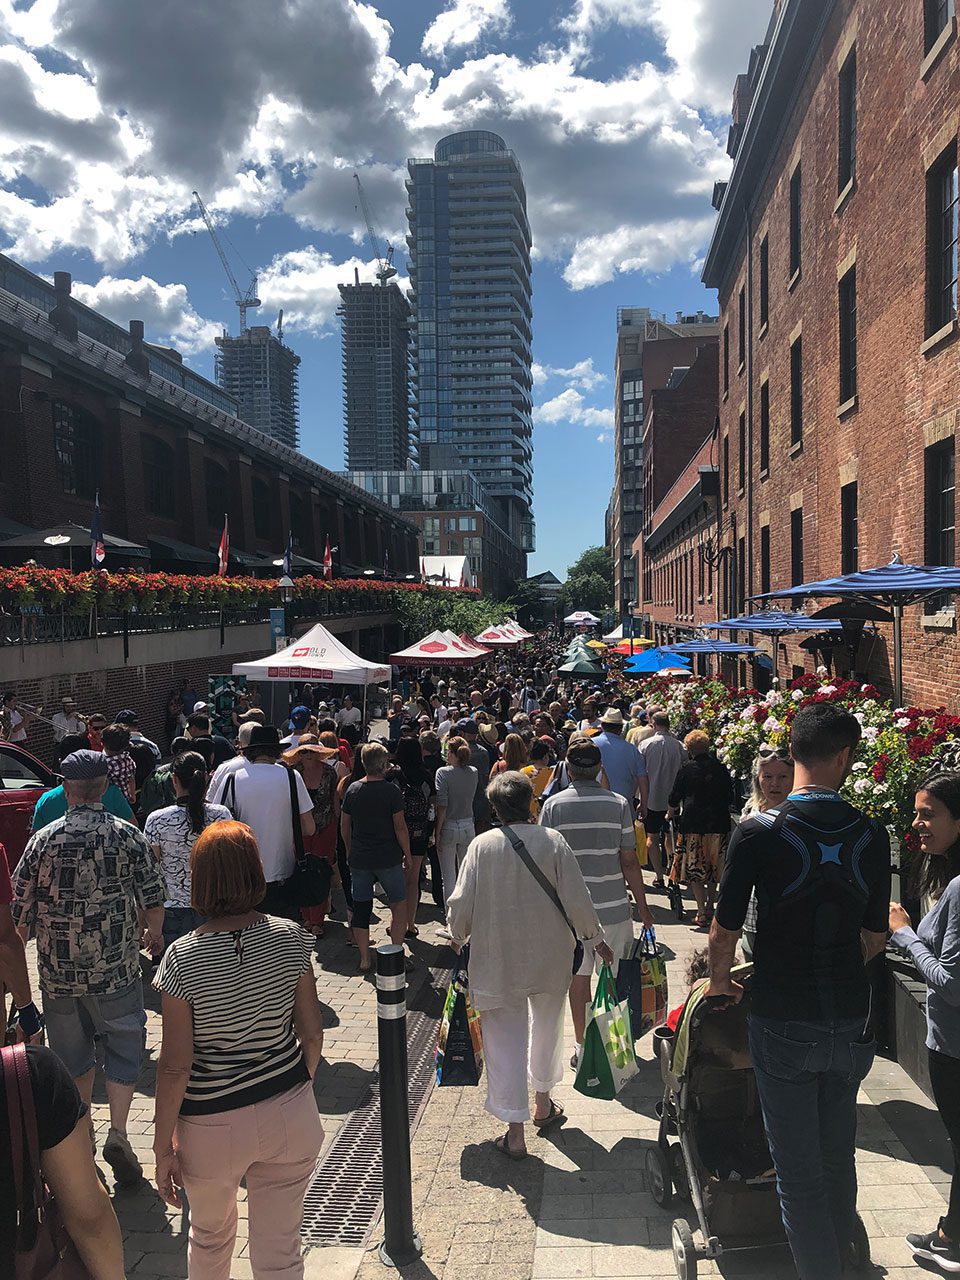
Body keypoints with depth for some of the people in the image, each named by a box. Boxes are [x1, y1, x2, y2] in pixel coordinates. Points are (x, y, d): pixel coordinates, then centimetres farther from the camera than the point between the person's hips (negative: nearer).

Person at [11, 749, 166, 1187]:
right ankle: (118, 1131, 4)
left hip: (58, 970, 2)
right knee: (123, 1044, 13)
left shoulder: (43, 839, -6)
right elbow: (153, 899, -5)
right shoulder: (128, 836, -10)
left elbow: (20, 907, -1)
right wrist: (155, 934, 14)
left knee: (71, 1049, 19)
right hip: (115, 968, -2)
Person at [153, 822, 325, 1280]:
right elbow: (312, 1035, -3)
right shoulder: (290, 938, -11)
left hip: (213, 1126, -1)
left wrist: (164, 1144, -2)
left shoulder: (182, 958, -18)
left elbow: (175, 1066, -15)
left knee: (210, 1235, 28)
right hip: (290, 1117, 1)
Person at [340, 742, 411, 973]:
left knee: (361, 908, 11)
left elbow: (344, 825, 7)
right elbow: (400, 826, -12)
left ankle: (364, 959, 15)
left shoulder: (352, 789, 0)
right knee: (399, 904, 12)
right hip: (388, 858, -3)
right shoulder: (391, 790, -12)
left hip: (359, 859, 4)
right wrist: (407, 855, -1)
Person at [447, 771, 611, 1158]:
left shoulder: (482, 845, -11)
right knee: (547, 1029, 23)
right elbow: (576, 899, -11)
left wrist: (459, 937, 11)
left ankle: (515, 1134, 11)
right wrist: (596, 939, 5)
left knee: (505, 1040, 8)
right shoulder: (553, 841, -11)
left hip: (497, 961, -1)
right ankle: (543, 1106, 41)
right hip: (549, 958, 2)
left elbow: (460, 902, -10)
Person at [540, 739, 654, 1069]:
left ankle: (582, 1047, 21)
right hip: (613, 906, 0)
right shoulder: (619, 804, -7)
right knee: (613, 980, 13)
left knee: (578, 977, 13)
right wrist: (643, 908, 4)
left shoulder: (553, 805, -6)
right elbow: (629, 861, -6)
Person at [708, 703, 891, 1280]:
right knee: (839, 1157, 24)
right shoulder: (872, 836, -7)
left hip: (784, 1022, -4)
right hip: (851, 1020, 4)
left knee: (799, 1170, 12)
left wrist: (721, 980, 7)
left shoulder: (759, 832, -17)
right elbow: (875, 936, 4)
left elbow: (724, 932, -12)